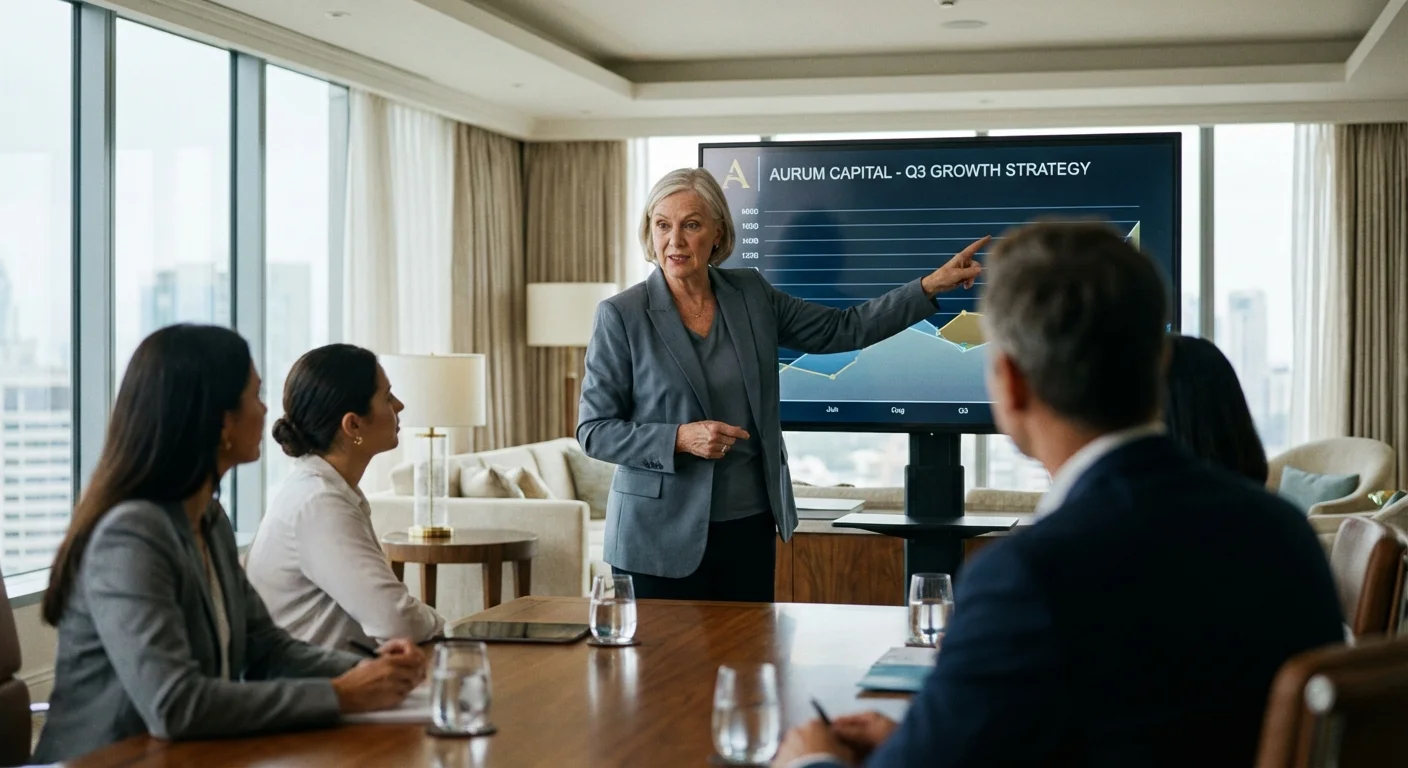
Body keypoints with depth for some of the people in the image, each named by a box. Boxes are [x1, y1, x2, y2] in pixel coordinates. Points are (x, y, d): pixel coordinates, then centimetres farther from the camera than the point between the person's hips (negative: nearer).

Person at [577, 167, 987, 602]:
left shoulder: (750, 295, 4)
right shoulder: (621, 315, -7)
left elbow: (843, 330, 11)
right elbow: (593, 431, -7)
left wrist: (931, 286, 4)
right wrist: (680, 438, -20)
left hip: (749, 528, 4)